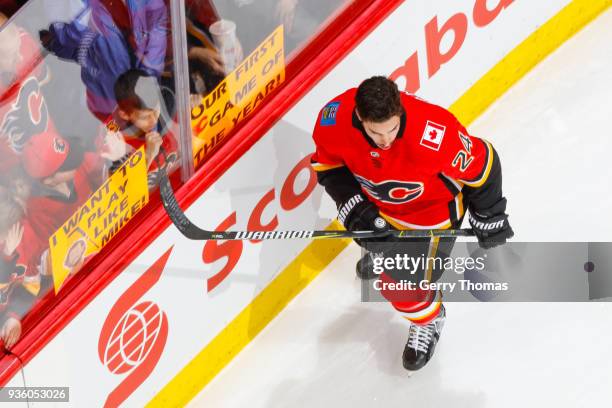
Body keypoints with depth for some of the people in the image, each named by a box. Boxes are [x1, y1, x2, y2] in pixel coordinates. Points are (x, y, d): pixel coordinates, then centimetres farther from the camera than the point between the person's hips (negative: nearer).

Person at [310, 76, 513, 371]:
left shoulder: (436, 134, -44)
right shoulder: (334, 119, -32)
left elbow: (481, 165, -25)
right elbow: (328, 164, -10)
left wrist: (489, 218, -10)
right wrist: (355, 209, -19)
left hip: (432, 208, -4)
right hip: (377, 200, 4)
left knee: (403, 285, 1)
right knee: (373, 237, 32)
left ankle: (428, 321, 37)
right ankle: (379, 250, 71)